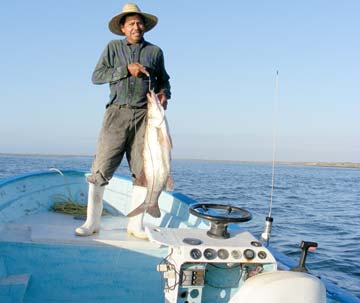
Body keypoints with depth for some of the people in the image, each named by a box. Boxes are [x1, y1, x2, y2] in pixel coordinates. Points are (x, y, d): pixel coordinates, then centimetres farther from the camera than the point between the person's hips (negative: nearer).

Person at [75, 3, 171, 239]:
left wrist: (164, 93, 2)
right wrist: (126, 69, -9)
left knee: (143, 172, 1)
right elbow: (97, 76, 2)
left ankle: (136, 224, 11)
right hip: (117, 114, -1)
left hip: (145, 116, 2)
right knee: (101, 169, -6)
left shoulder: (155, 51, 16)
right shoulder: (113, 48, 12)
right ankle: (92, 222, 4)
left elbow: (163, 80, 24)